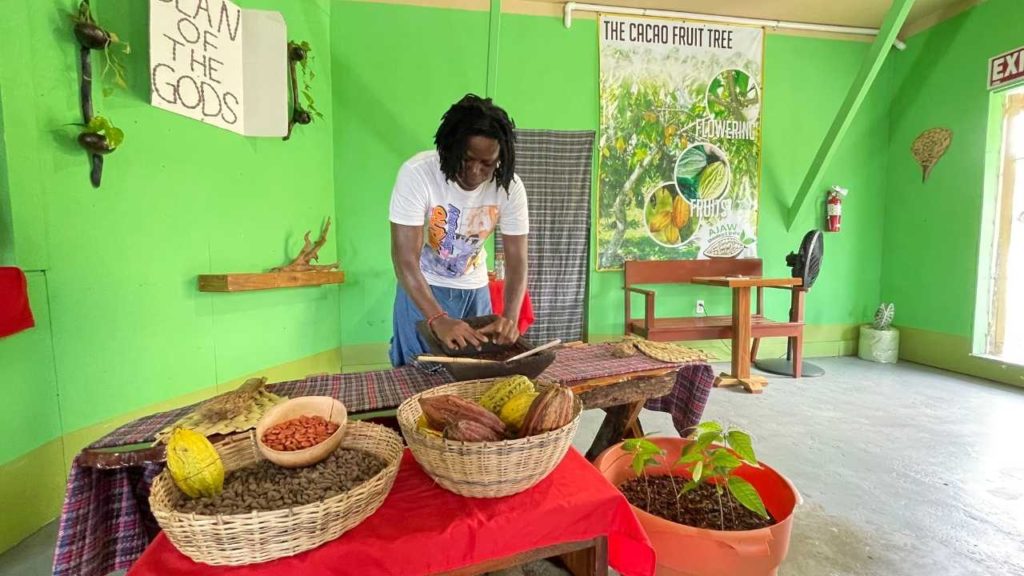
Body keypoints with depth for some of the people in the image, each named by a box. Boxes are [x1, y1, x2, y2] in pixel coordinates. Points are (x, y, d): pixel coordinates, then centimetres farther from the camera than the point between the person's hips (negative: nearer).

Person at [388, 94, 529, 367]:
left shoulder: (510, 186, -17)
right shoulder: (417, 173, -26)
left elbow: (517, 260, -16)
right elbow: (405, 259, -28)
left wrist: (510, 317, -32)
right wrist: (438, 319, -39)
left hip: (475, 289, 3)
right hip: (422, 287, -2)